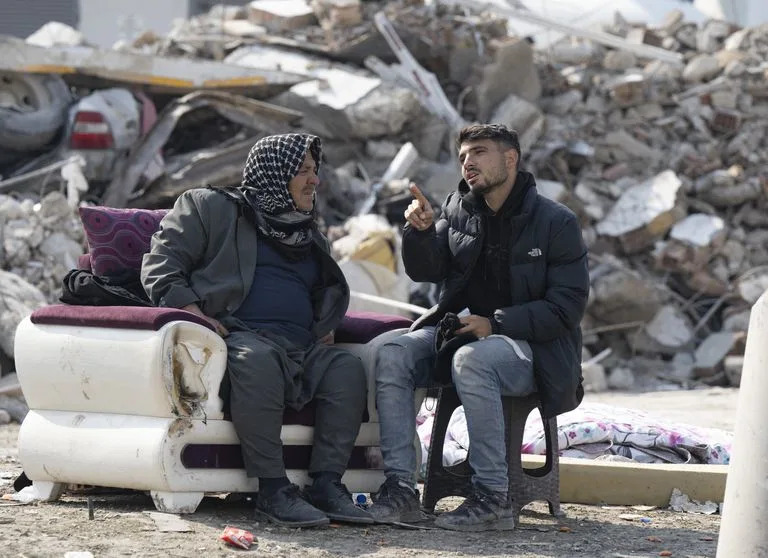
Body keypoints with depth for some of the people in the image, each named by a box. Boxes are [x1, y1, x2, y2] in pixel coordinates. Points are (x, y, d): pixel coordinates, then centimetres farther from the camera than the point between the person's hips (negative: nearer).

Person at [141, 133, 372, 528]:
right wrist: (194, 313, -14)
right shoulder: (209, 207, 12)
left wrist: (325, 326, 20)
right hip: (235, 333, -6)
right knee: (258, 357, -40)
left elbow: (329, 293, 45)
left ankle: (326, 484, -26)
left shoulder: (310, 238, 31)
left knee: (347, 368, -24)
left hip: (300, 347, 6)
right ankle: (272, 489, -39)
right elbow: (159, 266, 3)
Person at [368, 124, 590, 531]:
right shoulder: (458, 208, 11)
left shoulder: (556, 223, -5)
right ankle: (400, 488, -24)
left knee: (471, 360, -37)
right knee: (393, 354, -21)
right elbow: (426, 271, 6)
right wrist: (421, 232, -16)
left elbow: (567, 307, -10)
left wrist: (495, 324, -20)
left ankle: (493, 498, -33)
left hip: (528, 346, -5)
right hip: (459, 330, 6)